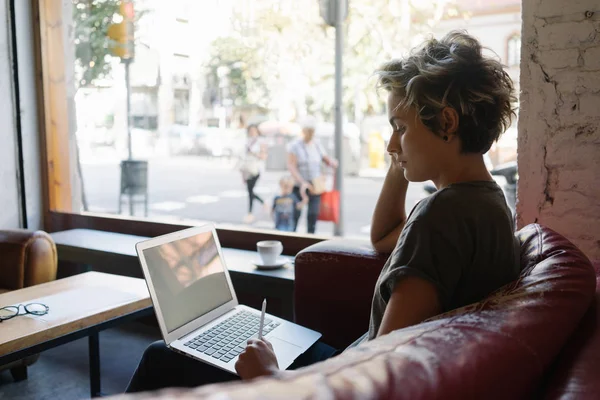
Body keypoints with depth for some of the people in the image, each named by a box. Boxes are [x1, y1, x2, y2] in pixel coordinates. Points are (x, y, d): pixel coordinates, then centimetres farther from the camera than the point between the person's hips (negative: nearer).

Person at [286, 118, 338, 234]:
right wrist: (302, 182, -24)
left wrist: (332, 161, -4)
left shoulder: (317, 145, 11)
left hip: (315, 186, 4)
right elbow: (291, 166, -13)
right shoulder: (295, 146, -5)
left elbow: (326, 158, 22)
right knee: (295, 214, -3)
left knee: (313, 215, 1)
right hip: (298, 186, -4)